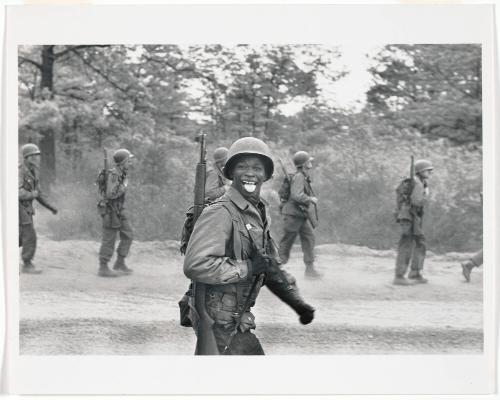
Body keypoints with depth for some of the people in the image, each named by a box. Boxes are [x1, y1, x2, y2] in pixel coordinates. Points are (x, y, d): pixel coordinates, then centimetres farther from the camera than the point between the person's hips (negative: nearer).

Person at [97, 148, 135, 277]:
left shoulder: (121, 173, 9)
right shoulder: (113, 174, -21)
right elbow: (111, 194, -28)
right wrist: (124, 186, -18)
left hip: (119, 211, 9)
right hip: (110, 211, -9)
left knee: (127, 236, 9)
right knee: (109, 240, -3)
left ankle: (119, 264, 17)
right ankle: (103, 268, 6)